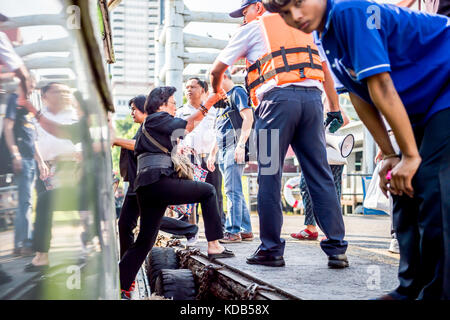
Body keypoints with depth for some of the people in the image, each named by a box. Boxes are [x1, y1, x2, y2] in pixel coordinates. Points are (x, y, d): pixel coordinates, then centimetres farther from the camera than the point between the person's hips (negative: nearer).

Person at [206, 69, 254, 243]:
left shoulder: (237, 92, -1)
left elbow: (248, 118, -14)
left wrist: (241, 145, -23)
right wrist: (212, 154, 25)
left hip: (234, 148, -10)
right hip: (224, 150, 10)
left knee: (232, 190, -14)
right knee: (235, 191, 9)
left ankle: (233, 231, -15)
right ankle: (246, 230, 13)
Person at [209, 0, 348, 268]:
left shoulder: (253, 29, 15)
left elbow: (217, 70, 19)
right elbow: (325, 68, 25)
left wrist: (217, 93, 39)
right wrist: (335, 108, 24)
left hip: (278, 98, -4)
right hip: (312, 97, 4)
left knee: (270, 176, 0)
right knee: (321, 176, 2)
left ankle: (271, 250, 1)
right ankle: (337, 250, -1)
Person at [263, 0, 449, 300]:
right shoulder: (327, 35, 4)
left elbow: (381, 87, -26)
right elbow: (359, 96, 5)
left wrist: (410, 155, -22)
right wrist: (390, 155, 1)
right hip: (424, 109, 9)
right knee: (407, 193, 9)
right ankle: (411, 290, 18)